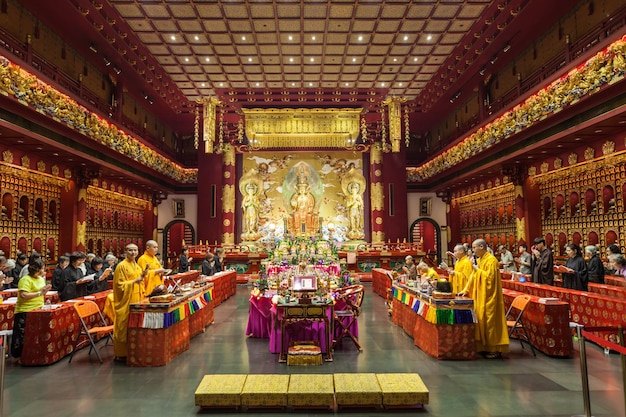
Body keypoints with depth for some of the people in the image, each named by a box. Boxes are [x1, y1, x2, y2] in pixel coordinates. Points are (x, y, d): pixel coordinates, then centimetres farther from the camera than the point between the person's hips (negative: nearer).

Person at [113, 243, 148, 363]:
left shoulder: (138, 266, 14)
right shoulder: (121, 266, -9)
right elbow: (119, 285, -12)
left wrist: (143, 275, 3)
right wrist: (134, 282, -23)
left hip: (136, 301, 7)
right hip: (125, 302, -7)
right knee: (124, 328, -1)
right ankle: (121, 355, 8)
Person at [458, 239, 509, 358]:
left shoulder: (491, 260, -14)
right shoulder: (480, 260, 14)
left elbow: (490, 277, -23)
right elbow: (473, 277, 15)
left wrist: (478, 269, -13)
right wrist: (465, 290, 10)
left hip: (489, 297, -9)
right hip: (480, 296, 9)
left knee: (490, 321, -4)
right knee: (481, 320, 10)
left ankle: (495, 350, 4)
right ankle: (485, 346, 17)